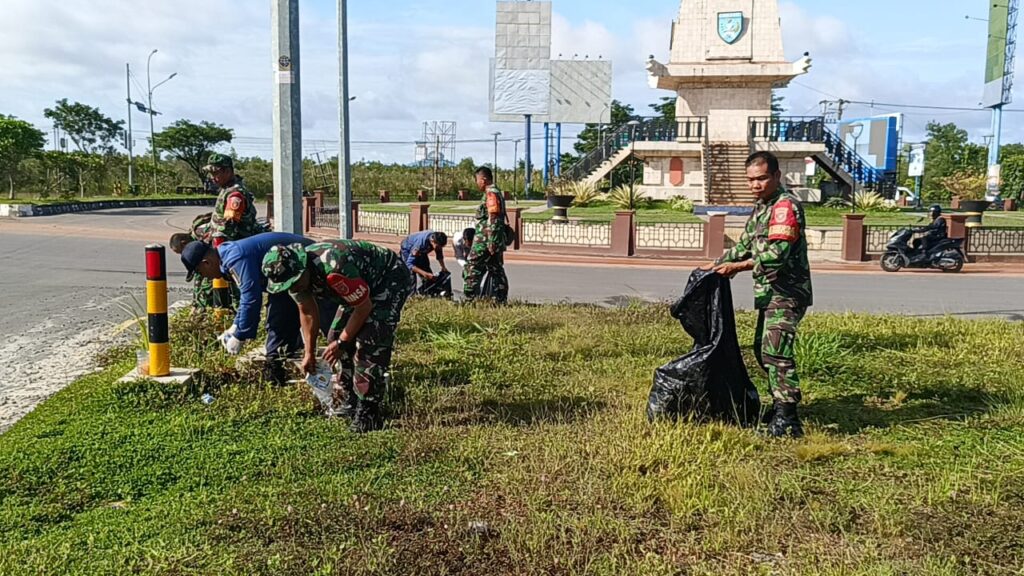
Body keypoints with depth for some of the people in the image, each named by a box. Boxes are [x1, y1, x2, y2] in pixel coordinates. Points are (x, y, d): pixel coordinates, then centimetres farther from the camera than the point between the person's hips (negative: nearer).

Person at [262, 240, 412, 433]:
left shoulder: (334, 268, -39)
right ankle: (352, 401, 17)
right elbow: (308, 312, 6)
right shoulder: (294, 273, -12)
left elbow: (364, 306, -25)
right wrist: (309, 353, 8)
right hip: (364, 283, 9)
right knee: (336, 335, 5)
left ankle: (368, 413, -15)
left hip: (391, 279, -9)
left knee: (370, 341, -21)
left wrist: (342, 343, -14)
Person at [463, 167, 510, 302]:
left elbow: (493, 219, -21)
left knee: (471, 269, -5)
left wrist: (491, 242, -24)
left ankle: (470, 299, -4)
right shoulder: (496, 193, 17)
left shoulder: (491, 194, -14)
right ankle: (500, 300, 13)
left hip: (485, 242, -10)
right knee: (496, 271, 11)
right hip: (495, 243, 10)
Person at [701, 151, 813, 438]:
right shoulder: (760, 208, 17)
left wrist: (737, 267, -22)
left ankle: (787, 419, -16)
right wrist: (718, 264, 15)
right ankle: (780, 402, 28)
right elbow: (745, 245, 26)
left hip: (787, 293, -10)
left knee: (775, 351, -18)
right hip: (770, 293, 10)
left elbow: (778, 253, -25)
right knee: (762, 349, 16)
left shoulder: (786, 206, -14)